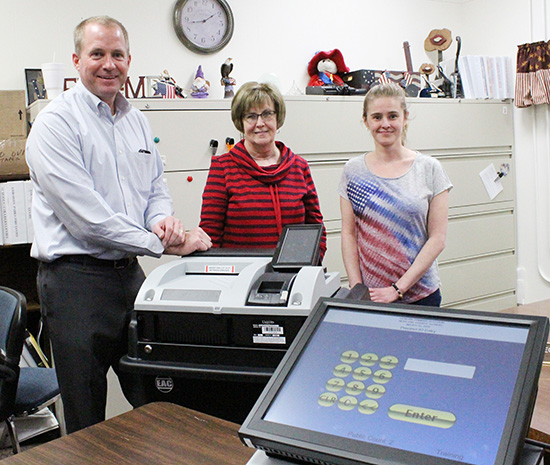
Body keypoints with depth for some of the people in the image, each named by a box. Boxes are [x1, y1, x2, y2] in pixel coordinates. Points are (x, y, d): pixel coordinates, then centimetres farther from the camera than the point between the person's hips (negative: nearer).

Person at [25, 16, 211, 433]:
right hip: (76, 278, -6)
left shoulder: (136, 120, 12)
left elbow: (156, 188, 17)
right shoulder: (57, 123, -11)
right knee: (87, 421, 7)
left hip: (130, 273, 7)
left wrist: (163, 219, -7)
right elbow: (87, 216, -19)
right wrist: (163, 244, -17)